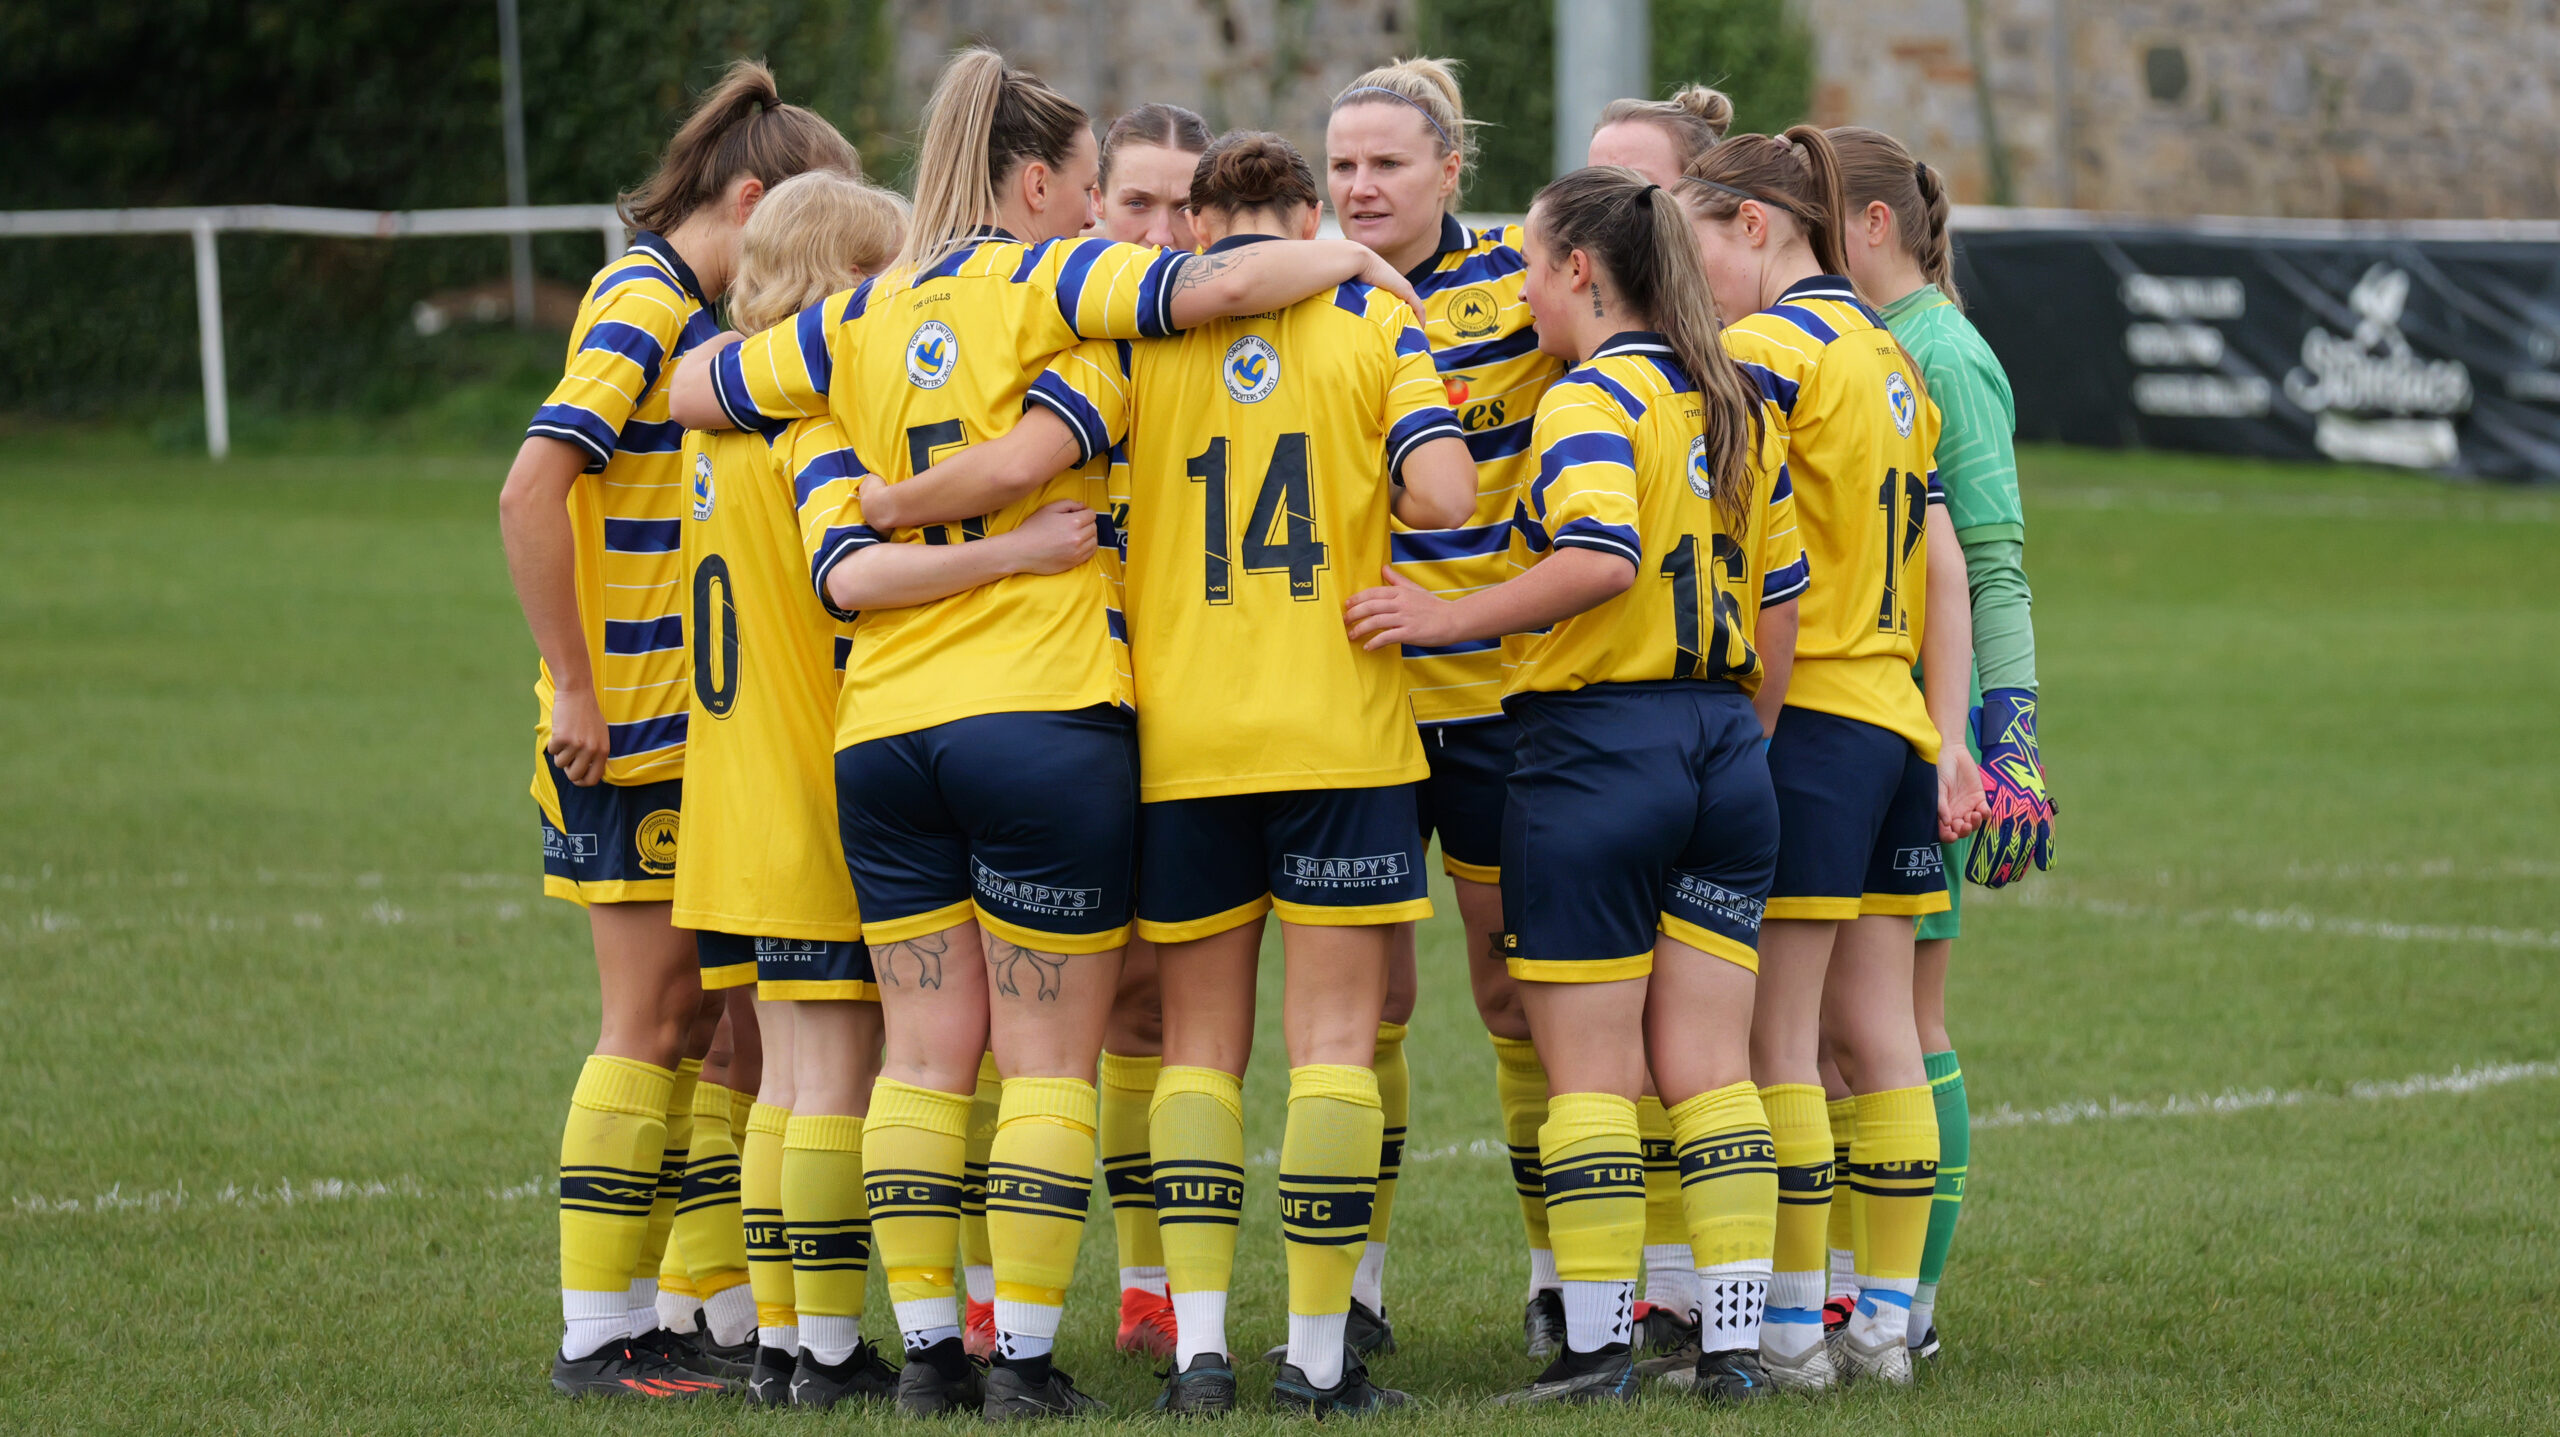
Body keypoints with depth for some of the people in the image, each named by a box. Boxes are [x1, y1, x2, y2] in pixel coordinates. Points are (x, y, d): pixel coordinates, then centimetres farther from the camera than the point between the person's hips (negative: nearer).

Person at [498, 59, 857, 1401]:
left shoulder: (693, 314, 15)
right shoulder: (642, 306, -14)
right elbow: (531, 491, -24)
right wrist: (573, 688, -20)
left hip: (693, 727, 9)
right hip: (629, 730, -9)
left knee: (693, 1019, 9)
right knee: (651, 1018, -6)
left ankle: (670, 1316, 14)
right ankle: (598, 1338, -1)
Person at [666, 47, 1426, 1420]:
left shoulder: (857, 320, 12)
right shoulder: (1040, 280, -4)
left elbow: (688, 388, 21)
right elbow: (1219, 286, -19)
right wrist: (1347, 260, -1)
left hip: (883, 728, 5)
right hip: (1040, 718, -5)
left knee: (925, 1051, 8)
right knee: (1048, 1056, 1)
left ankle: (928, 1352, 7)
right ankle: (1023, 1361, -2)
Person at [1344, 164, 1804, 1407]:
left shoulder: (1591, 399, -11)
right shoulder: (1732, 405, 12)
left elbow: (1601, 559, -27)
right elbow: (1776, 590, 15)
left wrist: (1450, 618, -22)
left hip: (1595, 744, -7)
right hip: (1722, 745, 7)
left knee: (1589, 1072, -1)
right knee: (1708, 1064, 8)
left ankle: (1595, 1346, 1)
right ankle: (1736, 1341, 5)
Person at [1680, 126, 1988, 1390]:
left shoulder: (1774, 347, -10)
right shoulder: (1888, 356, 16)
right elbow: (1943, 566, 16)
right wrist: (1951, 742, 17)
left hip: (1802, 719, -9)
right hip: (1894, 719, 9)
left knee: (1776, 1041, -4)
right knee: (1874, 1034, 10)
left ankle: (1790, 1326, -2)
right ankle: (1886, 1318, 12)